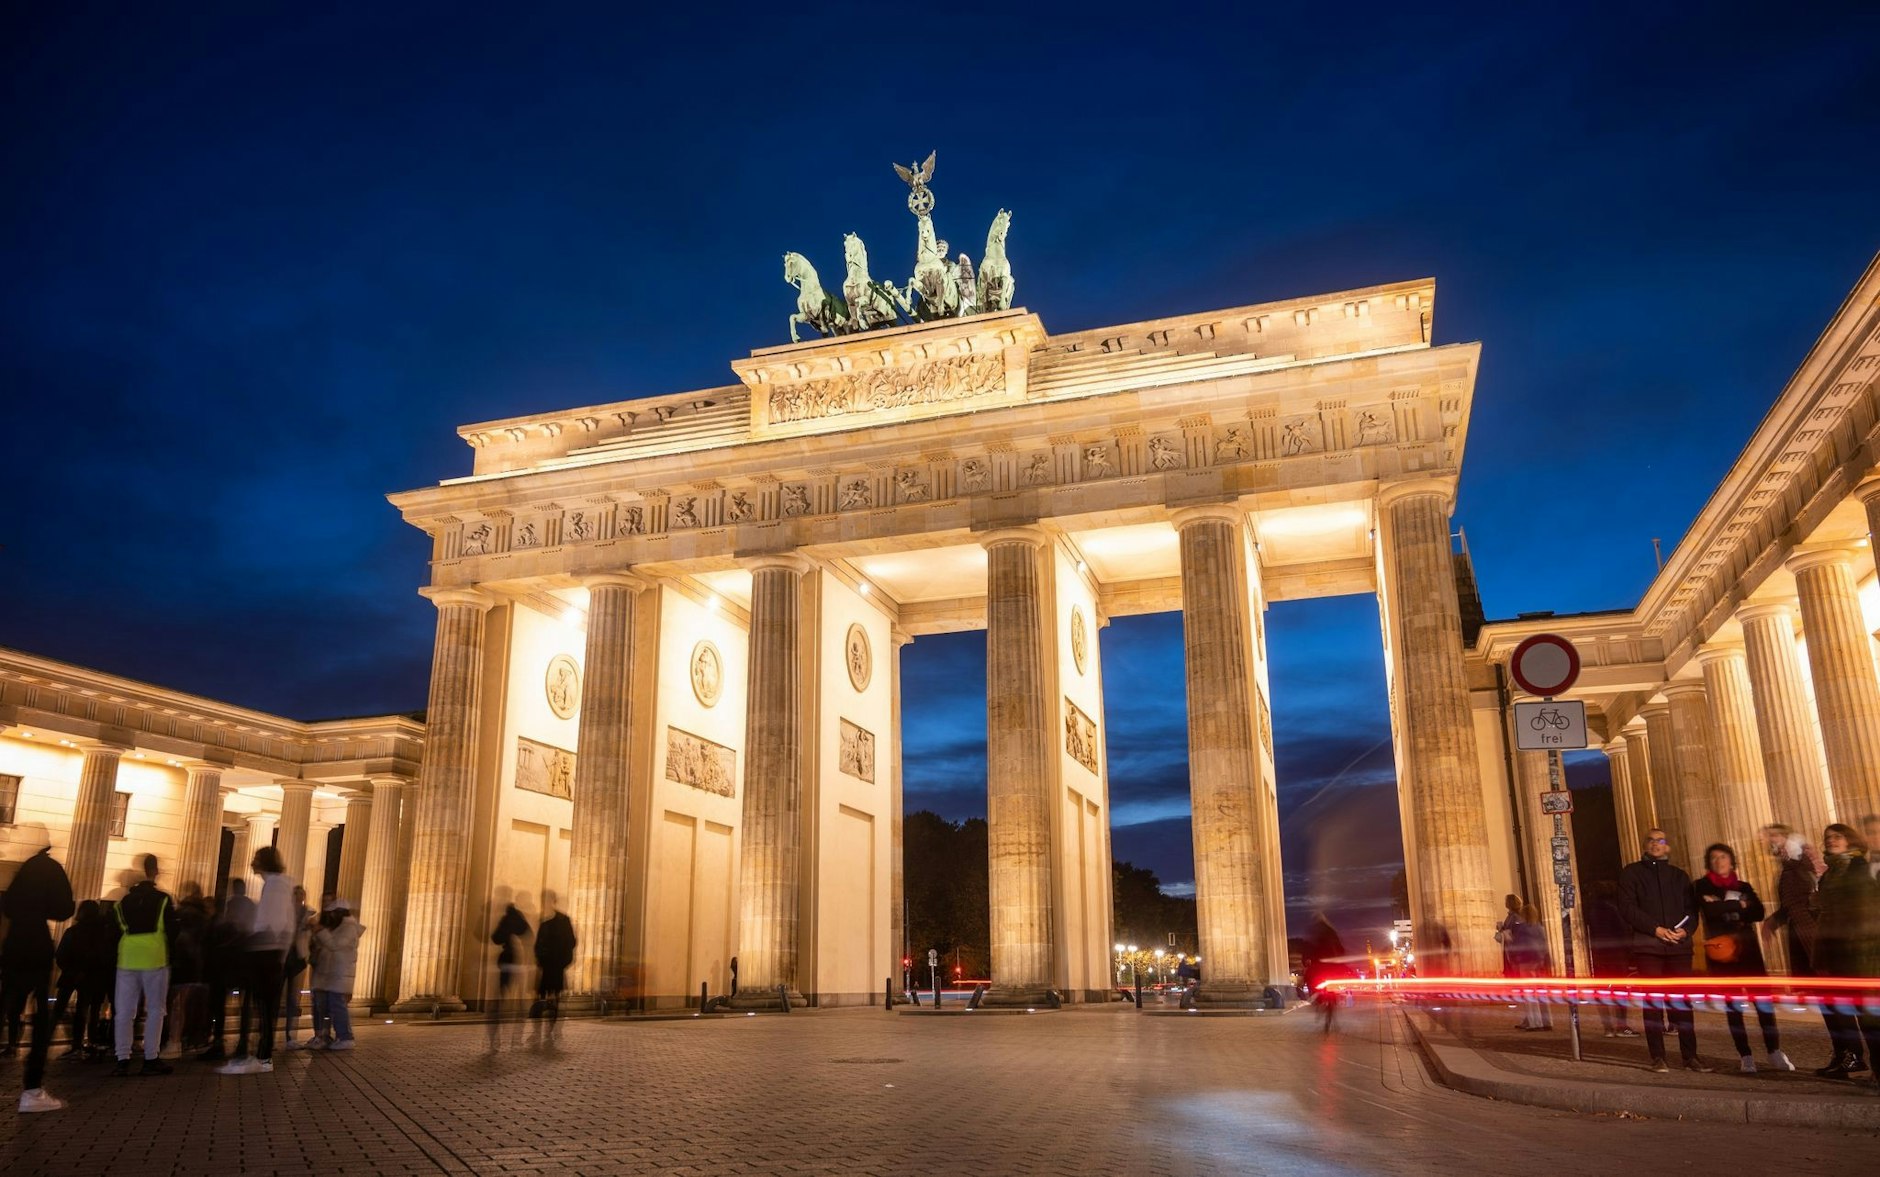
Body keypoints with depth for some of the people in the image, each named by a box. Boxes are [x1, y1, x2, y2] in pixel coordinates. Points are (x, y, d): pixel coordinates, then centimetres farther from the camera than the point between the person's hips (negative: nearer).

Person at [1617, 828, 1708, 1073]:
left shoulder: (1679, 876, 17)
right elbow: (1627, 908, -3)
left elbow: (1692, 908, 10)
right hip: (1647, 946, -3)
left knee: (1683, 1001, 1)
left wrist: (1685, 929, -10)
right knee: (1653, 1000, -2)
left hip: (1679, 945, 3)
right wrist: (1656, 929, -13)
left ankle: (1690, 1056, 6)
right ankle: (1658, 1057, 1)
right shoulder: (1632, 873, 7)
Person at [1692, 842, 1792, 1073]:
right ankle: (1745, 1056, 6)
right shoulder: (1702, 887, 3)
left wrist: (1725, 909, -13)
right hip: (1721, 951, -2)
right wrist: (1739, 906, -5)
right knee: (1733, 1004, 1)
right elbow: (1710, 911, -16)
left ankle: (1774, 1052, 6)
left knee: (1763, 1000, -5)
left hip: (1747, 948, 3)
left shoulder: (1744, 886, 13)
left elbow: (1758, 913, -3)